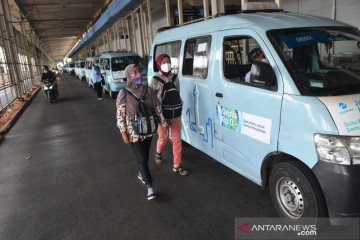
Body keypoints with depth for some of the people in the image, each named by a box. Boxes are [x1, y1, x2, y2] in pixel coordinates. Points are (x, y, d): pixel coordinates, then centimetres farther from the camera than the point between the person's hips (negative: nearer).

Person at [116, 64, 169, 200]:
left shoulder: (148, 90, -1)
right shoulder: (124, 94, -10)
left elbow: (157, 108, 5)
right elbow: (120, 115, -10)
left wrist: (164, 124, 5)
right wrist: (124, 133, -13)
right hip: (133, 132, -4)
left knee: (145, 155, 18)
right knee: (142, 158, -2)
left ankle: (141, 174, 46)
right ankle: (149, 187, 9)